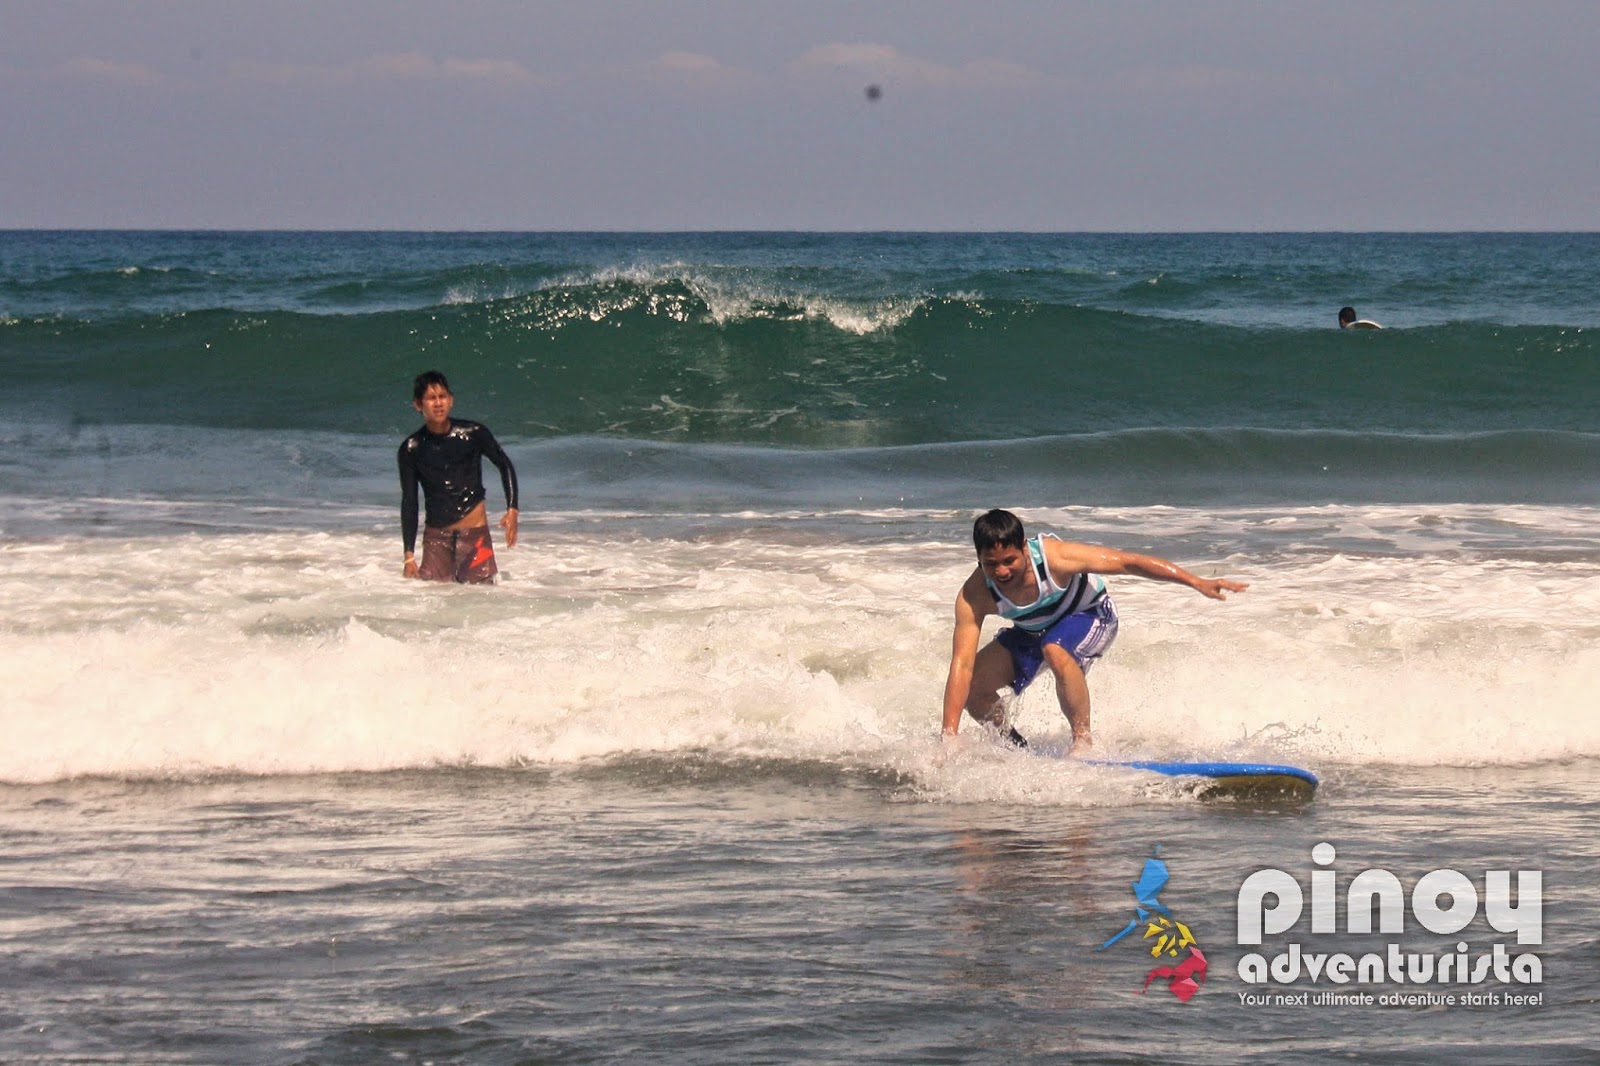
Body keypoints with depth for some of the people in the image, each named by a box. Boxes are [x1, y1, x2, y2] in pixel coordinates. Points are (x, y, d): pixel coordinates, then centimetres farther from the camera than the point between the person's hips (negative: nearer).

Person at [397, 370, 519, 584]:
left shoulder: (473, 434, -5)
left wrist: (512, 509, -1)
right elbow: (409, 502, 1)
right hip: (435, 536, 1)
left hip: (474, 532, -1)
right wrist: (409, 555, -2)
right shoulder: (411, 449, -3)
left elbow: (505, 466, 10)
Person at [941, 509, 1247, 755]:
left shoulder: (1055, 557, -35)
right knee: (971, 687, -10)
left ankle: (1083, 740, -20)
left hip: (1089, 614, -4)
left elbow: (1127, 562, -28)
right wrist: (949, 735, -39)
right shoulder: (974, 596, -29)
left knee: (1056, 651, -37)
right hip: (1032, 631, 4)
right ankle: (1014, 747, 18)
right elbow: (961, 665, -31)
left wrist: (1198, 583, -31)